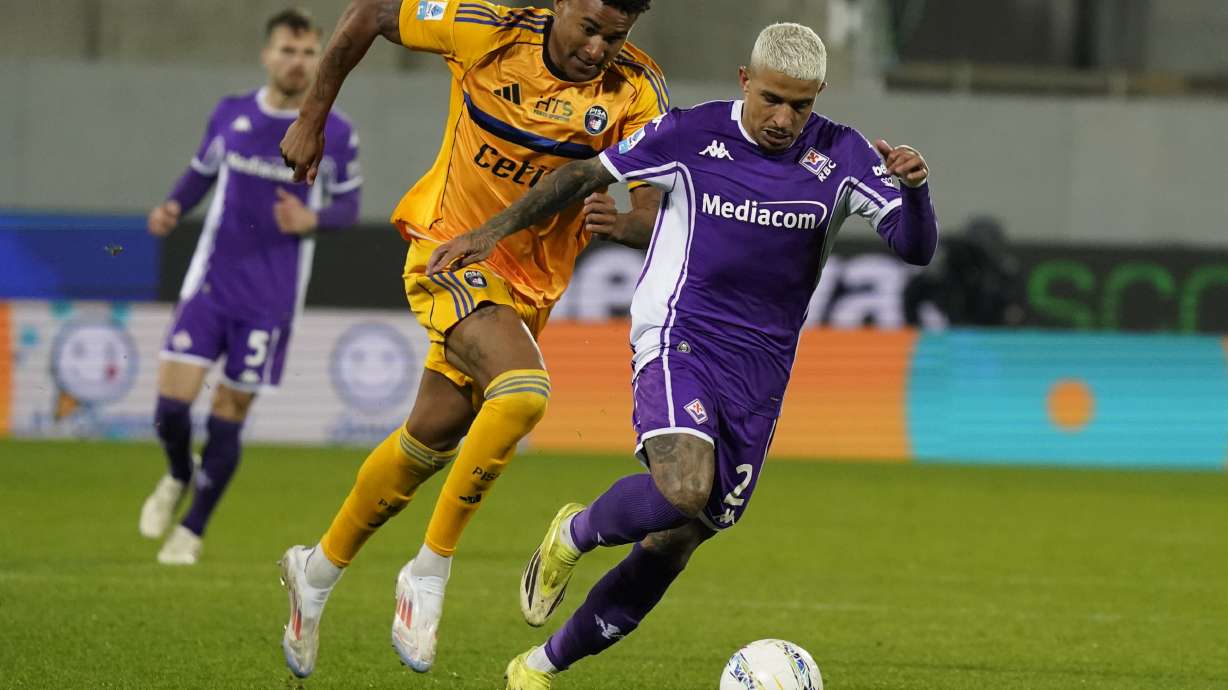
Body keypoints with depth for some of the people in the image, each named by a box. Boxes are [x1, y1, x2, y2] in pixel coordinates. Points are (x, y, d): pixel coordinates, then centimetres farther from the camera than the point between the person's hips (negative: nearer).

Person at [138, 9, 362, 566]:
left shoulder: (336, 135, -3)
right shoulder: (230, 116, 2)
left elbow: (348, 206, 6)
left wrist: (313, 219, -16)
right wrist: (173, 207, -5)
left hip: (270, 301, -1)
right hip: (211, 284, 1)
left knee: (230, 415, 1)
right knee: (171, 402, -10)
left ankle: (191, 531, 17)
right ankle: (178, 477, 24)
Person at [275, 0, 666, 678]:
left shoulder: (638, 92, -14)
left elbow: (653, 215, -18)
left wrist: (626, 220, -42)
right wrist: (312, 118, 0)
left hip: (530, 280, 4)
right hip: (449, 248, -4)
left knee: (432, 435, 14)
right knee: (522, 392, -29)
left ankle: (319, 570, 36)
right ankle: (429, 573, -16)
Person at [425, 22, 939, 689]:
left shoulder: (842, 157, -2)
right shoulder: (691, 135, -6)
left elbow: (916, 246, -8)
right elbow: (585, 174, 6)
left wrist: (913, 186, -29)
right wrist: (496, 229, 1)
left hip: (759, 376, 3)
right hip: (678, 341, -3)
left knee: (672, 546, 4)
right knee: (684, 488, -32)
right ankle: (575, 534, 1)